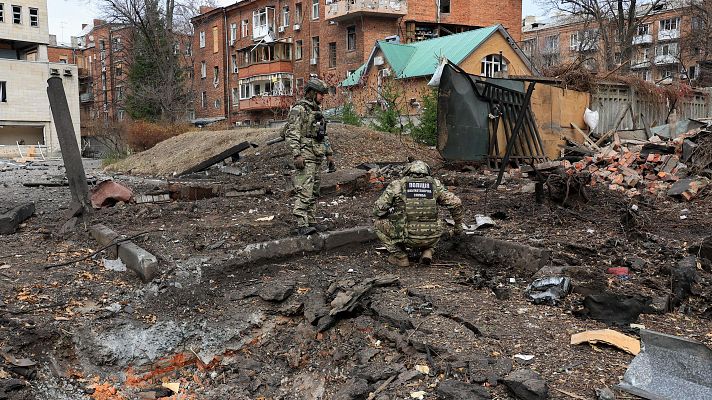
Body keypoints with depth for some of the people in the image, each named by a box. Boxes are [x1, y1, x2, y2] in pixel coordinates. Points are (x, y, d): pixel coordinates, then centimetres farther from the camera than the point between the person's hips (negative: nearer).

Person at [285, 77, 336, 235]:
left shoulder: (317, 111, 20)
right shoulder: (299, 109, -7)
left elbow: (323, 135, 26)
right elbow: (291, 134, -15)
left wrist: (329, 154, 20)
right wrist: (297, 155, -23)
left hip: (317, 156, 9)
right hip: (305, 156, -9)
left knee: (314, 191, 10)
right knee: (304, 190, -14)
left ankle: (310, 220, 16)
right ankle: (302, 224, -15)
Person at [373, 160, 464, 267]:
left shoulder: (397, 185, 3)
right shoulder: (435, 184, 10)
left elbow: (378, 209, 1)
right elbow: (456, 203, 9)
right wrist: (458, 226, 24)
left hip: (408, 237, -3)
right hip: (431, 239, 3)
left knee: (379, 222, 20)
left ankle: (400, 257, 14)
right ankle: (428, 251, 12)